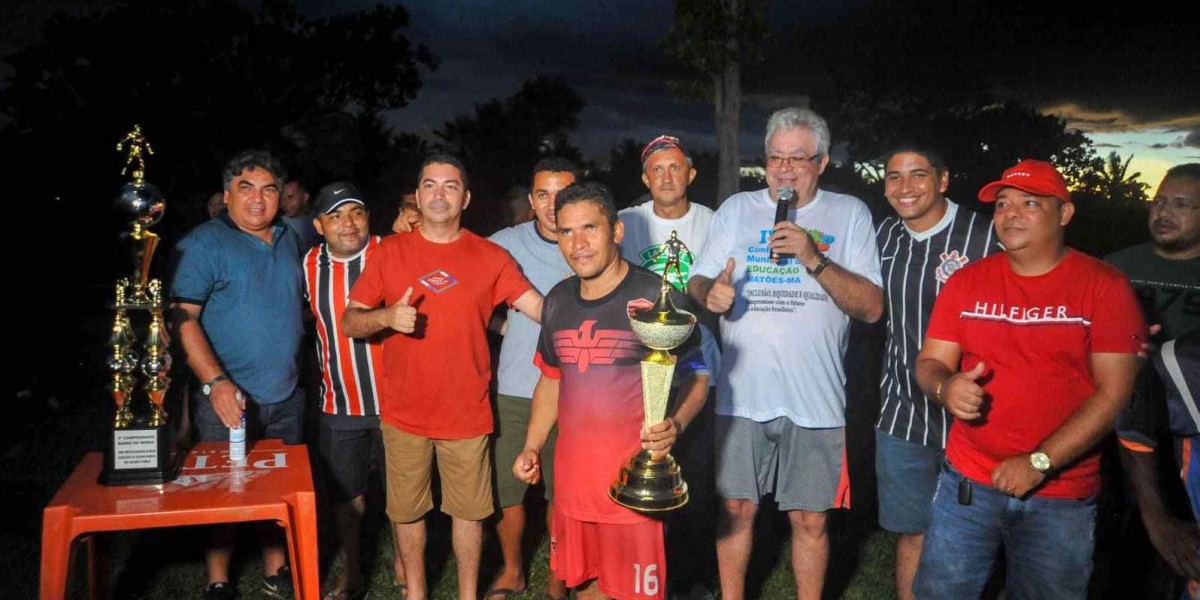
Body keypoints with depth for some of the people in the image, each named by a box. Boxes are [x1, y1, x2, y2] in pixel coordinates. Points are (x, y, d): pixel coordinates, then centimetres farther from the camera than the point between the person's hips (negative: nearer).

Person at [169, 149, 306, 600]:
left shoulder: (288, 240, 9)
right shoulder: (203, 244, -10)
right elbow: (182, 317, -17)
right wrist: (216, 382, -26)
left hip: (286, 396, 5)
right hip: (228, 396, -5)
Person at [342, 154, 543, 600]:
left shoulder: (491, 257, -2)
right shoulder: (390, 252, -1)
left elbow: (544, 308, -8)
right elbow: (349, 323, 0)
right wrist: (386, 317, -21)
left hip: (467, 412, 0)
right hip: (404, 413, 1)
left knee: (468, 510, 11)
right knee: (407, 509, 14)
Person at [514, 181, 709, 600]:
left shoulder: (656, 297, -13)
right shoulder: (558, 300, 6)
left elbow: (696, 377, -8)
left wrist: (675, 424, -26)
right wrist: (532, 447, 11)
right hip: (572, 476, 6)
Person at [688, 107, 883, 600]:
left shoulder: (850, 214, 2)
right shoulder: (736, 209, 8)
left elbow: (872, 307, -5)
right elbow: (697, 282, 8)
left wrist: (815, 259, -18)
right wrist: (710, 292, -16)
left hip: (815, 398, -1)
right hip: (743, 392, 2)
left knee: (810, 519, 8)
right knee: (737, 509, 10)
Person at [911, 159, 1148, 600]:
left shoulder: (1105, 286, -6)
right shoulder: (966, 281, 3)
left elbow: (1115, 391, -11)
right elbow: (929, 363, 4)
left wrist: (1040, 462, -18)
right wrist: (945, 387, -21)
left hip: (1061, 497, -2)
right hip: (966, 484, 2)